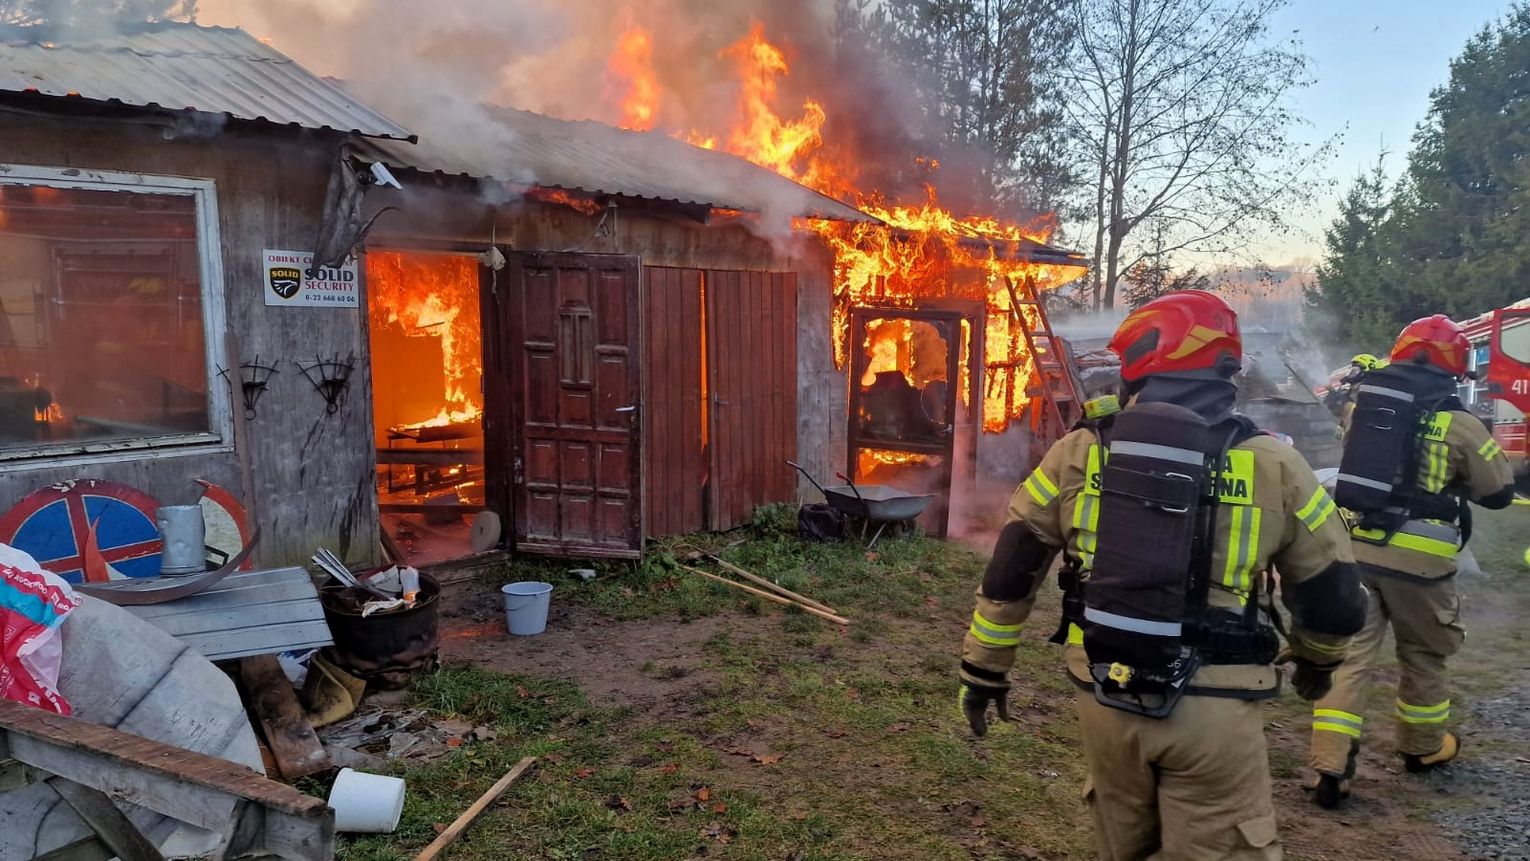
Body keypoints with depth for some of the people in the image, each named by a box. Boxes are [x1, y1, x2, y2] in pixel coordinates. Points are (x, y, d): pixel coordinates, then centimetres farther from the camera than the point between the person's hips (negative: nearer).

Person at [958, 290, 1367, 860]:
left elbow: (1008, 576, 3)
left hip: (1104, 698, 2)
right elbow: (1335, 599, 6)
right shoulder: (1273, 466, -4)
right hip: (1213, 709, -2)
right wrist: (1318, 661, 28)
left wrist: (983, 670, 16)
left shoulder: (1076, 455, -2)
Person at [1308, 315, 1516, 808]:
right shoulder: (1458, 423, -6)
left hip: (1352, 548, 3)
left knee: (1348, 656, 5)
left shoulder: (1362, 404, 5)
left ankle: (1330, 768, 0)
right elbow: (1499, 492, 5)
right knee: (1423, 655, 20)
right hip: (1416, 558, -2)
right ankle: (1422, 747, 39)